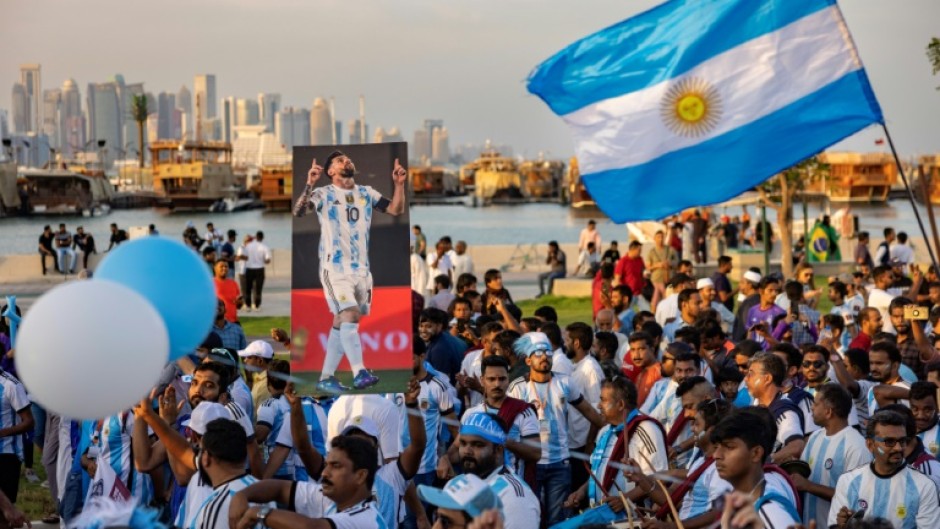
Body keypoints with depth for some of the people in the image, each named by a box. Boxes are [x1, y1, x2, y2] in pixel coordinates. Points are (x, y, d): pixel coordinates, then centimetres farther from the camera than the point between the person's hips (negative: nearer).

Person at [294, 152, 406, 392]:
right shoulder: (323, 194, -2)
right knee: (349, 315, -20)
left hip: (361, 269, 5)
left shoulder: (367, 194, 12)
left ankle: (326, 377, 13)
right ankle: (359, 373, -25)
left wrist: (399, 184, -7)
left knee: (341, 323, 7)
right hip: (334, 268, -5)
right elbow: (299, 211, -17)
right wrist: (309, 185, -32)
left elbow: (396, 209, 8)